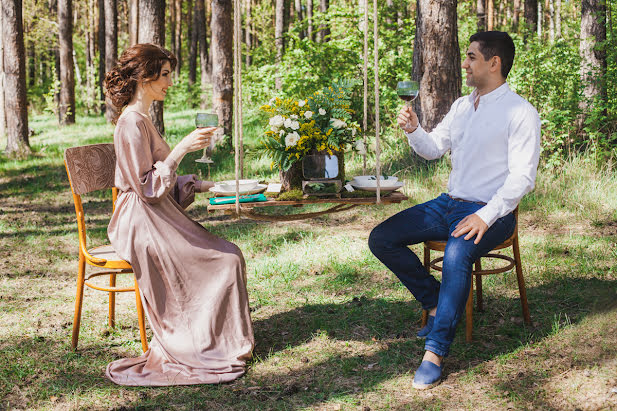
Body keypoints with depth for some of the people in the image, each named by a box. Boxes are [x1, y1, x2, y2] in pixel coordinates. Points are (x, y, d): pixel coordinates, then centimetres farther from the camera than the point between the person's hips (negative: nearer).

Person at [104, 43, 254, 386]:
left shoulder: (141, 119, 15)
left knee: (226, 253, 2)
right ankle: (209, 344, 4)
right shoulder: (132, 123, -17)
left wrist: (197, 185, 11)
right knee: (227, 260, -10)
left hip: (155, 218, 10)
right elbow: (148, 186, -20)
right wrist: (182, 149, -23)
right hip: (143, 227, -10)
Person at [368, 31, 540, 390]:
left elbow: (523, 176, -16)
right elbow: (434, 148, 19)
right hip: (449, 204, 8)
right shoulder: (461, 106, 14)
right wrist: (414, 130, -2)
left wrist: (485, 217, -27)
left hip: (490, 212, -8)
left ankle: (435, 353, -28)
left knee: (457, 255, -38)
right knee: (381, 239, -4)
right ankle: (437, 303, 4)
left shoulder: (520, 112, -9)